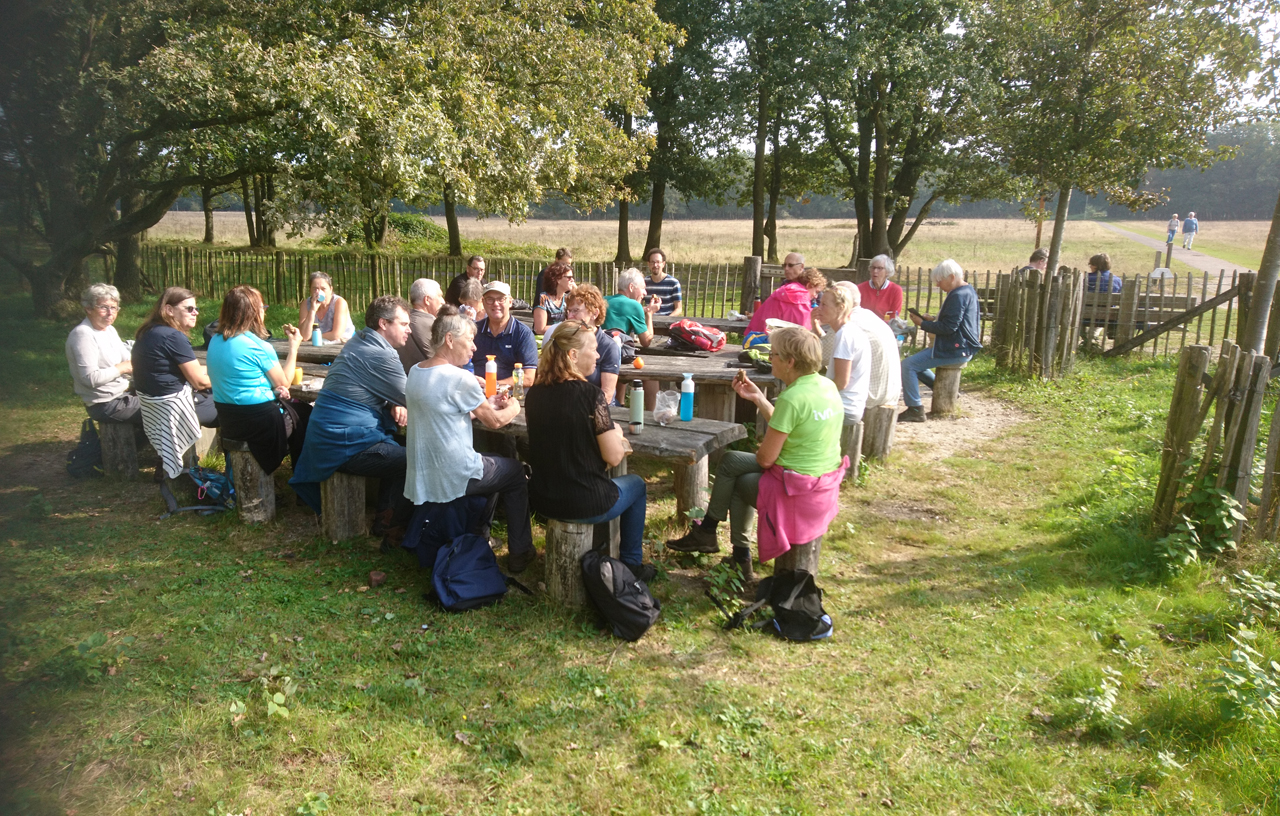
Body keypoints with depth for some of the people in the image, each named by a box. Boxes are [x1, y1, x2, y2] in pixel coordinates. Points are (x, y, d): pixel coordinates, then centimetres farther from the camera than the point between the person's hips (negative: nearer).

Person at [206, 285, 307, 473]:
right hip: (259, 421, -8)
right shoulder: (259, 346, -20)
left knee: (292, 406, 27)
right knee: (306, 414, 17)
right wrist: (294, 346, 1)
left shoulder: (215, 341, 3)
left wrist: (273, 388, 6)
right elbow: (284, 383, -7)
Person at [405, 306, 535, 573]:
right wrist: (513, 407, 11)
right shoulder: (459, 379, -21)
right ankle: (519, 553, 23)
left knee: (494, 464, 31)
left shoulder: (415, 371, 3)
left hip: (421, 478, 8)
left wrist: (487, 405, 14)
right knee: (516, 471, 18)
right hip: (453, 478, -8)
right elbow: (495, 422, -9)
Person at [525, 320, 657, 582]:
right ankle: (631, 565, 34)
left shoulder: (534, 394, -2)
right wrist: (616, 433, 4)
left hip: (542, 501, 6)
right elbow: (614, 457, -16)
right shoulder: (590, 395, -20)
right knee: (636, 483, 25)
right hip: (585, 506, -5)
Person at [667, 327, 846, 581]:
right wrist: (758, 398, 10)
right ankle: (741, 555, 24)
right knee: (731, 460, 19)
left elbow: (765, 458, -19)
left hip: (796, 492, -8)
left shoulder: (792, 398, -24)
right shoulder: (827, 385, 2)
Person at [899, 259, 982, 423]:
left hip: (956, 350, -11)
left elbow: (949, 327, -24)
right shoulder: (968, 291, 14)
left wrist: (922, 323, -14)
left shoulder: (958, 296, -19)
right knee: (915, 363, 23)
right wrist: (932, 320, 9)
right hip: (962, 347, 11)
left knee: (908, 365, -18)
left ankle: (915, 410, -15)